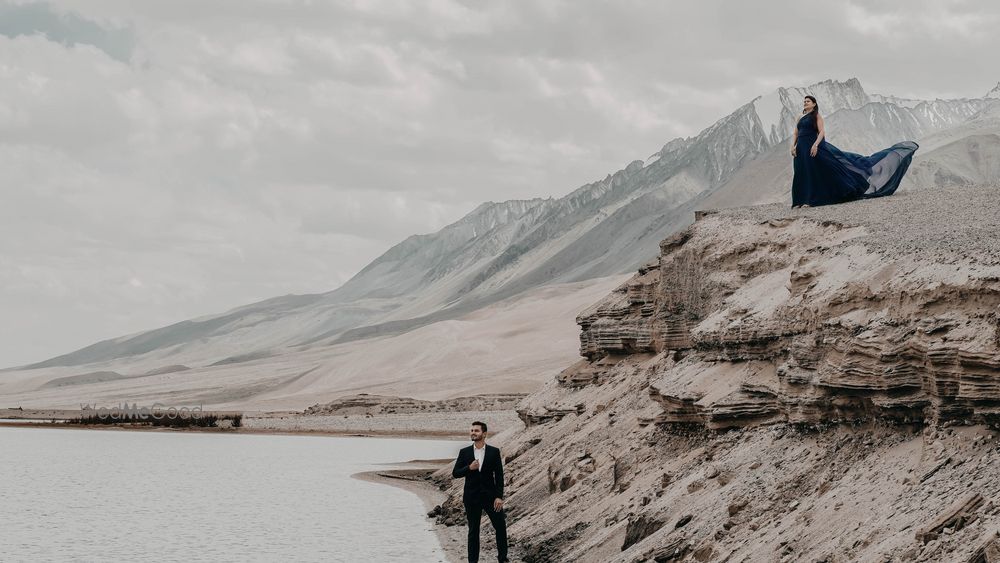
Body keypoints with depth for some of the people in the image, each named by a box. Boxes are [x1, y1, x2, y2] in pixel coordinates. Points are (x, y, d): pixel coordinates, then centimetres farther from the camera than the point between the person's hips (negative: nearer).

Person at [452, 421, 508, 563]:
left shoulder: (494, 452, -2)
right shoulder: (464, 452, 2)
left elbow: (499, 475, -3)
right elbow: (455, 473, 1)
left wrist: (499, 497, -10)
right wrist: (469, 468, -17)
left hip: (490, 495, -1)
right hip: (471, 497, 1)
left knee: (501, 526, -1)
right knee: (473, 531, 6)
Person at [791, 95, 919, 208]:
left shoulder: (816, 116, 1)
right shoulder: (800, 118, 18)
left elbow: (822, 132, -9)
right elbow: (795, 134, 15)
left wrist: (815, 144, -23)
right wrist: (793, 146, -2)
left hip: (814, 146, -6)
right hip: (801, 149, 6)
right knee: (802, 175, 3)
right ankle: (800, 201, 2)